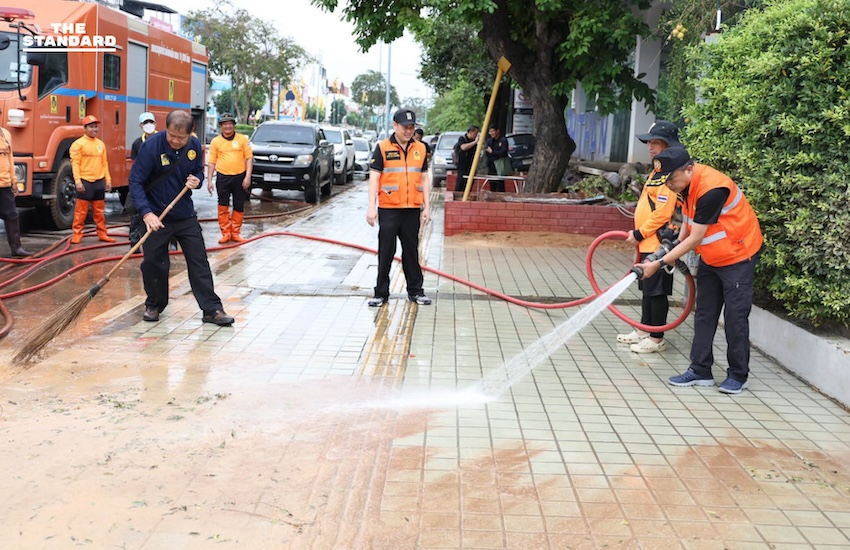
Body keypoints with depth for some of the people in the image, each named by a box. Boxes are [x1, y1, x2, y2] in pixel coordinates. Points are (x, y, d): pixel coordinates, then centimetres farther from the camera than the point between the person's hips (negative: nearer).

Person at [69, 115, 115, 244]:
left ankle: (102, 234, 18)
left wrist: (108, 180, 9)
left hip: (99, 181, 5)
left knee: (99, 210, 12)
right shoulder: (78, 144, -4)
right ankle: (77, 234, 5)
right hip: (85, 181, -5)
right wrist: (78, 181, -18)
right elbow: (75, 163, -10)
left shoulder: (101, 144, 13)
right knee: (81, 210, -2)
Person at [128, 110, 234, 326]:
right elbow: (135, 181, -18)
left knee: (199, 261, 1)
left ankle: (212, 309, 5)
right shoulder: (152, 145, -18)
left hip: (186, 215, 3)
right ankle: (154, 305, 25)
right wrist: (147, 213, -28)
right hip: (156, 216, -3)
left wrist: (197, 180, -12)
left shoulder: (195, 146, -4)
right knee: (153, 262, 2)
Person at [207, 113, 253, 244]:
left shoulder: (243, 139, 3)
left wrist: (247, 177, -7)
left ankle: (235, 233, 16)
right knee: (223, 207, 0)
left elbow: (249, 158, 2)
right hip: (223, 177, 0)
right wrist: (209, 180, 1)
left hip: (239, 177, 0)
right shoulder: (215, 141, 5)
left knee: (239, 207, 6)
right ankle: (225, 233, 9)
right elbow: (212, 162, 6)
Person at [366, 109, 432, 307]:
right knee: (386, 252, 2)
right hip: (388, 209, -3)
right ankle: (381, 293, 10)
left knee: (411, 251, 11)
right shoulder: (383, 148, -2)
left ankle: (415, 291, 20)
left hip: (412, 210, 3)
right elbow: (374, 178, -5)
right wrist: (371, 207, -12)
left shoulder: (420, 148, 9)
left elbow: (424, 179, 12)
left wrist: (427, 207, 7)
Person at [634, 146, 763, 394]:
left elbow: (694, 239, -27)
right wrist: (676, 247, -3)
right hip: (710, 258, 9)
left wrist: (659, 263, -24)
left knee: (735, 316, -3)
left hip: (738, 256, -9)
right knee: (704, 314, 8)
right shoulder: (686, 183, -5)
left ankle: (738, 375, 8)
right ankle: (700, 370, 14)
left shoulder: (711, 190, -32)